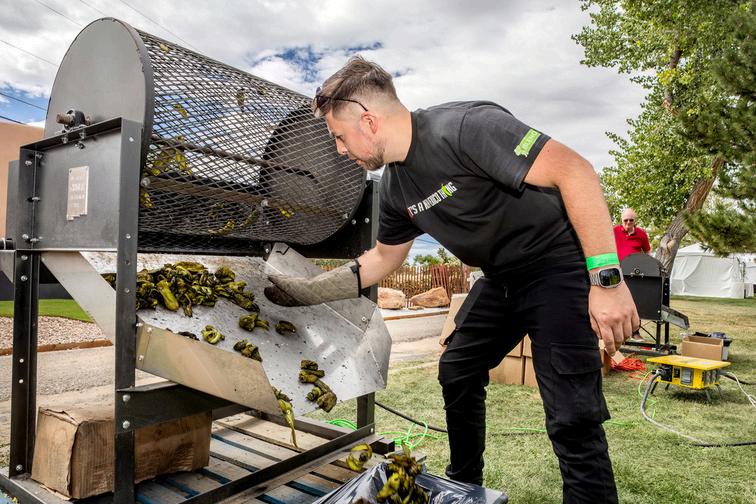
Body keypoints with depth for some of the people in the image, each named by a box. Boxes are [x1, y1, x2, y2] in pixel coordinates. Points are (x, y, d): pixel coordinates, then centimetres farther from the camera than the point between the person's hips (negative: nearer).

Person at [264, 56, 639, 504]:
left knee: (571, 419, -12)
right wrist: (311, 291, 12)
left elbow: (575, 170, -28)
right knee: (457, 374, 16)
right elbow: (385, 256, 15)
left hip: (559, 265, -8)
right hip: (501, 278, 9)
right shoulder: (396, 186, 1)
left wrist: (606, 278, -30)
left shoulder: (464, 127, -26)